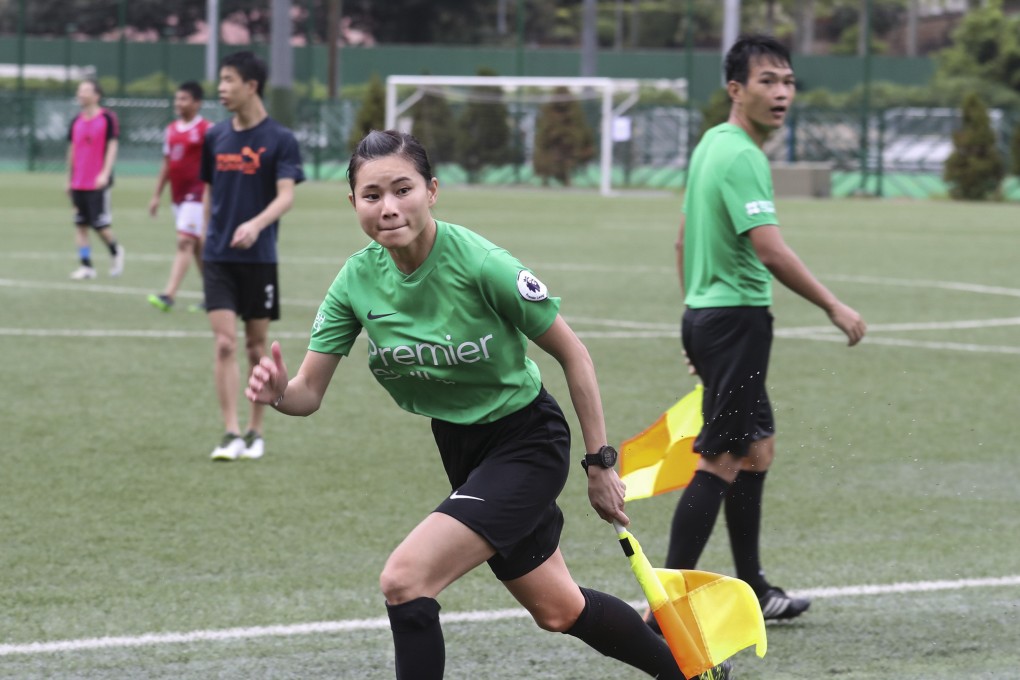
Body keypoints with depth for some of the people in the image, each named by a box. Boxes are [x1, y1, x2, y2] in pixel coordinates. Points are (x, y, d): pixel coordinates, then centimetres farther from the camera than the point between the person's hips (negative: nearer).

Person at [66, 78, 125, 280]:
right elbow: (72, 151, 16)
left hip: (98, 182, -5)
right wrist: (69, 179, 15)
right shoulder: (76, 121, 10)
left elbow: (112, 146, -9)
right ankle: (86, 266, 5)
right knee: (81, 225, 2)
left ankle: (115, 251, 22)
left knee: (100, 225, -5)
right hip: (78, 184, 5)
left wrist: (105, 173, -19)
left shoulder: (107, 118, -6)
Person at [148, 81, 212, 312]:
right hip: (177, 196, 8)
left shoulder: (206, 130, -9)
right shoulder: (171, 130, 13)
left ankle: (168, 295, -22)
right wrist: (157, 195, 18)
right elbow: (167, 164, 19)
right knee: (196, 246, 13)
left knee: (184, 243, -15)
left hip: (196, 196, -8)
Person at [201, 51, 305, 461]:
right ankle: (230, 435, -10)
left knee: (256, 347, 6)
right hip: (218, 258, 2)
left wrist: (256, 224, -33)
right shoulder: (215, 137, 7)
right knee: (225, 343, -9)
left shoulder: (280, 140, -6)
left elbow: (286, 196, -16)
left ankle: (255, 432, 18)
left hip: (259, 257, -2)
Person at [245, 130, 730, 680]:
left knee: (403, 581, -22)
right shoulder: (357, 280, -12)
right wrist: (277, 391, -34)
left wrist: (600, 463, -12)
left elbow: (572, 354, -15)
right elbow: (309, 392, -10)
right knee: (557, 609, 19)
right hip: (460, 446, 6)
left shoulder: (481, 265, -27)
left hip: (527, 442, -6)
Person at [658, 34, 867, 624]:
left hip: (707, 313, 10)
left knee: (757, 448, 17)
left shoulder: (711, 145, 13)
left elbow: (684, 241, 20)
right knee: (722, 460, -8)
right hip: (737, 318, -10)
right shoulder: (741, 156, -18)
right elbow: (770, 250, -26)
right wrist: (833, 307, -18)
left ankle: (753, 591, 24)